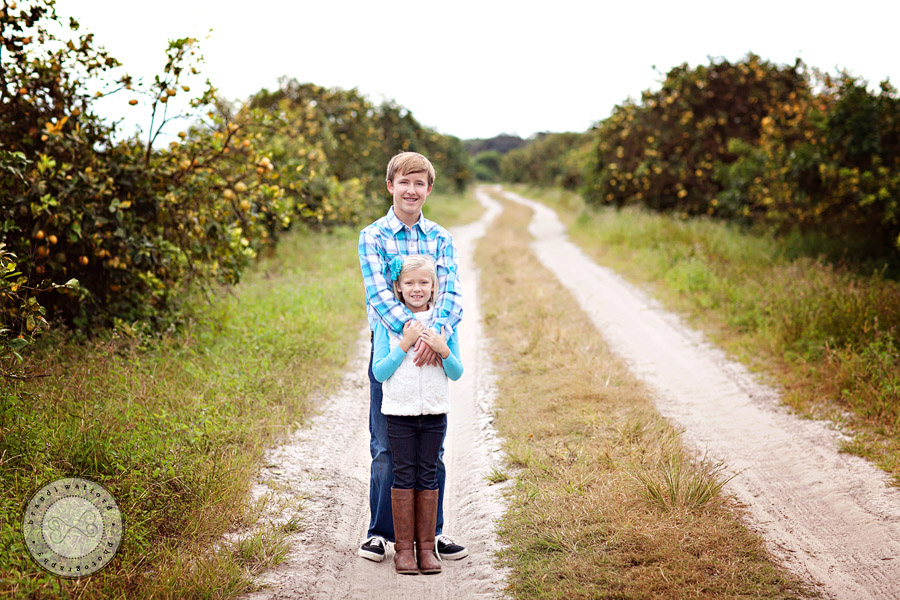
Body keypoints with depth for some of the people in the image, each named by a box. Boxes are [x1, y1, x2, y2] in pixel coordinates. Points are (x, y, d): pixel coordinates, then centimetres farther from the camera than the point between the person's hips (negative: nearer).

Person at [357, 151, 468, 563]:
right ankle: (379, 531, 18)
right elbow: (378, 294, -15)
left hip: (432, 348, 2)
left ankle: (432, 530, 23)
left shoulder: (440, 238, 5)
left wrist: (435, 332, -27)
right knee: (385, 446, 4)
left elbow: (452, 294, -7)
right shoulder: (373, 236, -2)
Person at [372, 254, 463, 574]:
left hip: (434, 410, 2)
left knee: (428, 474, 6)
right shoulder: (387, 323, -2)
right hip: (400, 410, -1)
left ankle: (426, 546, 15)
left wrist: (442, 349, -15)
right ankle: (404, 547, 12)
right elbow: (380, 371, -8)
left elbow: (456, 373, 3)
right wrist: (404, 344, -17)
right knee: (404, 475, 2)